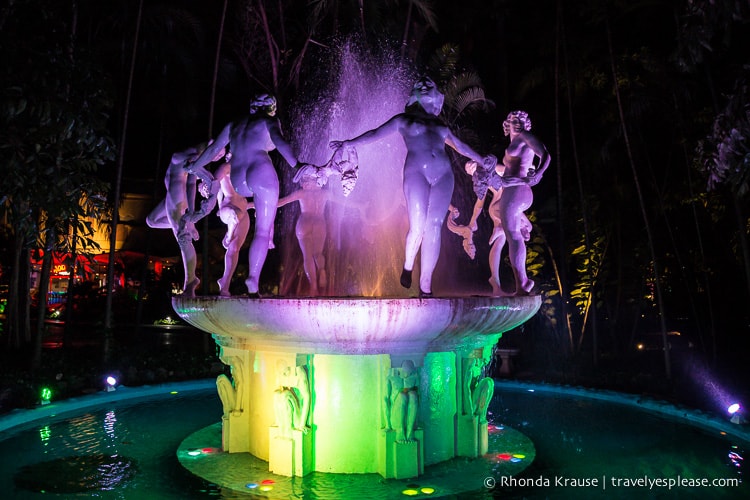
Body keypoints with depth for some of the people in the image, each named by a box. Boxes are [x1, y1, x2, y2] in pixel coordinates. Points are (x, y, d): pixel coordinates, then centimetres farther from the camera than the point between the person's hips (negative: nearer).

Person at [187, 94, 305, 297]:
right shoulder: (269, 122, 8)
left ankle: (270, 237, 35)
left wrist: (196, 165, 44)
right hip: (261, 174, -6)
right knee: (262, 231, -3)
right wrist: (296, 164, -26)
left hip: (239, 183, 6)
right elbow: (279, 142, -13)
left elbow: (213, 149, 28)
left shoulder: (234, 126, 23)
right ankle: (253, 281, -13)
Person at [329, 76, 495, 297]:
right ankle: (408, 266, 16)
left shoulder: (439, 124, 28)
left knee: (434, 228, -10)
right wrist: (350, 142, 0)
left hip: (443, 175, 4)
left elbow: (459, 145, 38)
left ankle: (426, 285, -9)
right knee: (418, 227, -14)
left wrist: (480, 159, 39)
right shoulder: (404, 119, 17)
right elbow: (376, 133, 11)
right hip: (416, 173, -3)